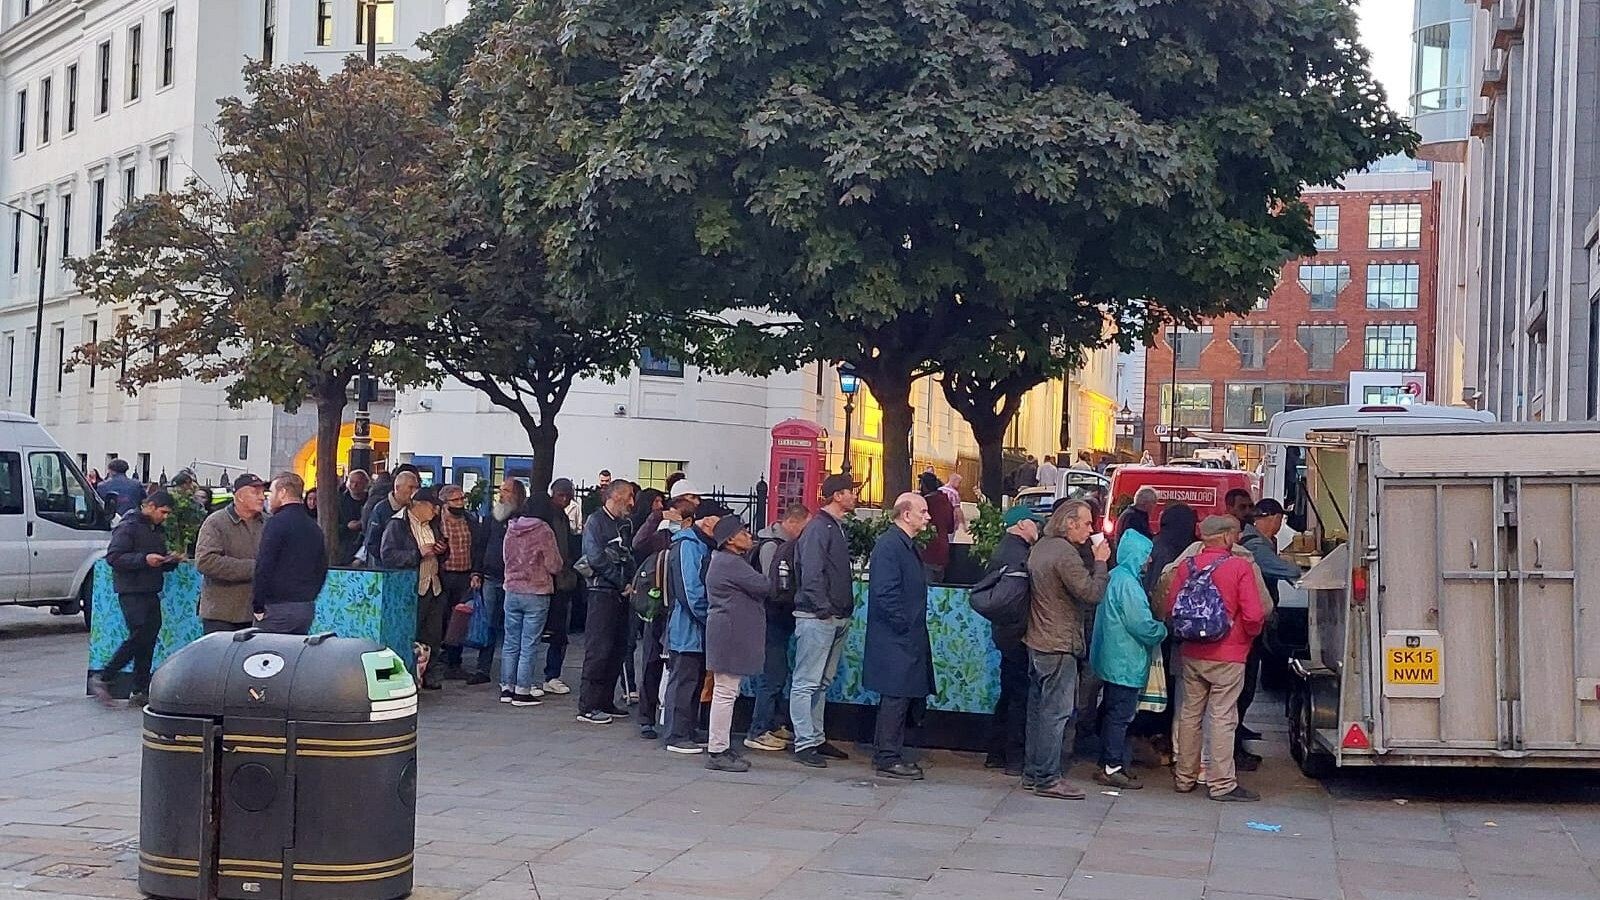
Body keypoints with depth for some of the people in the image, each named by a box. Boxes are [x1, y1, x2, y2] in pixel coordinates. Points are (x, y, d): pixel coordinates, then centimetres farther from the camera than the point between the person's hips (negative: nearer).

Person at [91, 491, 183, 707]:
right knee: (139, 637, -15)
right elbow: (113, 557, -16)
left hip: (151, 592, 9)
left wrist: (171, 560, 6)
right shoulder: (128, 527, -7)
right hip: (132, 592, -9)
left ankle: (140, 692, 10)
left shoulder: (158, 531, 20)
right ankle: (102, 679, -4)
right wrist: (144, 559, -24)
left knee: (149, 640, 6)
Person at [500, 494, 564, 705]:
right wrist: (561, 563, 9)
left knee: (511, 643, 12)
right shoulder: (543, 531, -13)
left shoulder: (510, 530, 3)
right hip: (536, 594, -5)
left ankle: (507, 687, 16)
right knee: (529, 645, 0)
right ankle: (522, 690, 1)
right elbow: (555, 566, -11)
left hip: (512, 591, 5)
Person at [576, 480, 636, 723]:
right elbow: (595, 558, -15)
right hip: (602, 591, -8)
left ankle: (605, 702, 16)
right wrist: (623, 581, -12)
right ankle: (587, 706, -6)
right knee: (599, 649, -9)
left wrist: (632, 581, 1)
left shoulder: (626, 524, 17)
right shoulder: (596, 521, -7)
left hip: (622, 593, 8)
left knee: (618, 649, 9)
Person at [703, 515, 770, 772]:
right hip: (731, 633, -11)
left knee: (725, 693, 14)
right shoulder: (731, 563, -16)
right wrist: (775, 584, 3)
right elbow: (763, 587, -17)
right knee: (725, 693, -7)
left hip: (729, 633, 11)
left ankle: (720, 748, 20)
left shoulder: (722, 560, 19)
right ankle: (718, 752, -4)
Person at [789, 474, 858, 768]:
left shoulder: (838, 528, 17)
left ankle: (816, 739, 22)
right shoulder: (818, 528, -13)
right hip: (817, 618, -10)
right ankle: (804, 744, -4)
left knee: (823, 683, 15)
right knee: (806, 683, -5)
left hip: (837, 619, 10)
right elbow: (811, 574, -19)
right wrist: (824, 609, -18)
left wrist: (845, 610, 13)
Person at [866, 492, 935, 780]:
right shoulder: (889, 545, -16)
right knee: (896, 697, -6)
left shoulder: (908, 545, 16)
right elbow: (885, 593, -23)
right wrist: (904, 625, -18)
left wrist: (916, 628, 16)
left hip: (907, 638, 10)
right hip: (894, 640, -10)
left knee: (902, 697, 14)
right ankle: (888, 758, 0)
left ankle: (887, 754, 21)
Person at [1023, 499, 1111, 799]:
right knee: (1056, 713, -4)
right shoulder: (1065, 554, -19)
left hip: (1037, 641, 10)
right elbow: (1092, 593, -21)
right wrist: (1100, 562, -9)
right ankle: (1048, 779, -1)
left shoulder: (1041, 547, 12)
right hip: (1059, 645, -10)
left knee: (1038, 709, 15)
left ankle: (1032, 773, 21)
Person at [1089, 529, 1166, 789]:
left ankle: (1110, 763, 23)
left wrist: (1157, 629, 16)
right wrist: (1163, 631, -4)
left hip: (1112, 660, 10)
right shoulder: (1128, 583, -20)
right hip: (1126, 662, -10)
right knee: (1120, 715, -3)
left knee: (1115, 713, 16)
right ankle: (1112, 768, 3)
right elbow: (1141, 625, -22)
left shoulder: (1115, 577, 11)